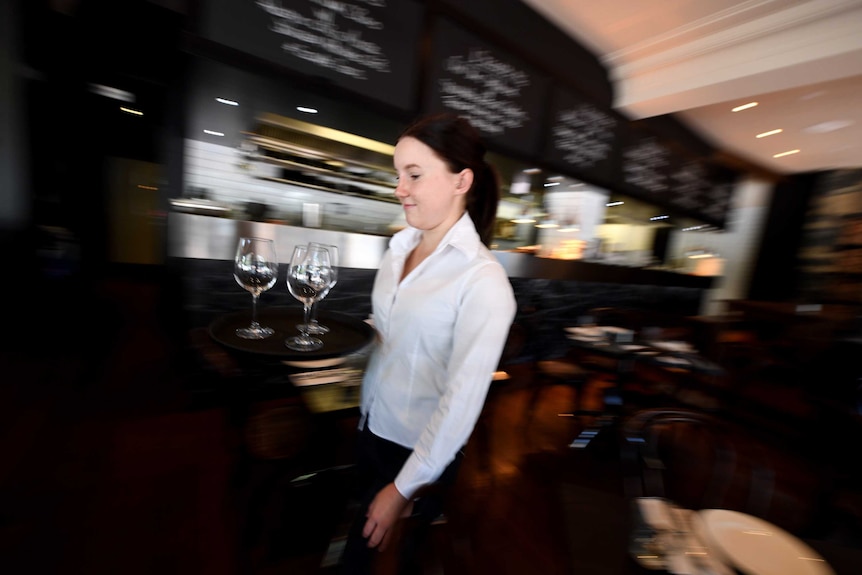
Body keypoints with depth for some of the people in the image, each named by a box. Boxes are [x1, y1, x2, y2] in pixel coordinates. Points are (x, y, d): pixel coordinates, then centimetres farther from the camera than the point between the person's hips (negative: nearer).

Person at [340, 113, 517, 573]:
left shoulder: (483, 280, -25)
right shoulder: (400, 245, -3)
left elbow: (462, 400, -23)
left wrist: (405, 488, -15)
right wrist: (366, 411, 6)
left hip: (420, 454, -6)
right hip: (371, 428, 6)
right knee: (357, 532, 30)